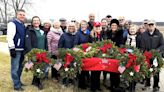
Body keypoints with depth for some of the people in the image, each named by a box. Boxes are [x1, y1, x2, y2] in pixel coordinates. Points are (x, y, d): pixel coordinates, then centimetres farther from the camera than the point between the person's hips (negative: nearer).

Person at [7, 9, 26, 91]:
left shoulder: (23, 25, 15)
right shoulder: (13, 23, -9)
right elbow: (9, 37, -16)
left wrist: (25, 49, 20)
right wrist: (12, 48, -20)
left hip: (22, 49, 8)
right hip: (16, 49, -8)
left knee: (20, 67, 16)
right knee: (15, 68, -3)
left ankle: (18, 81, 29)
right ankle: (17, 85, 3)